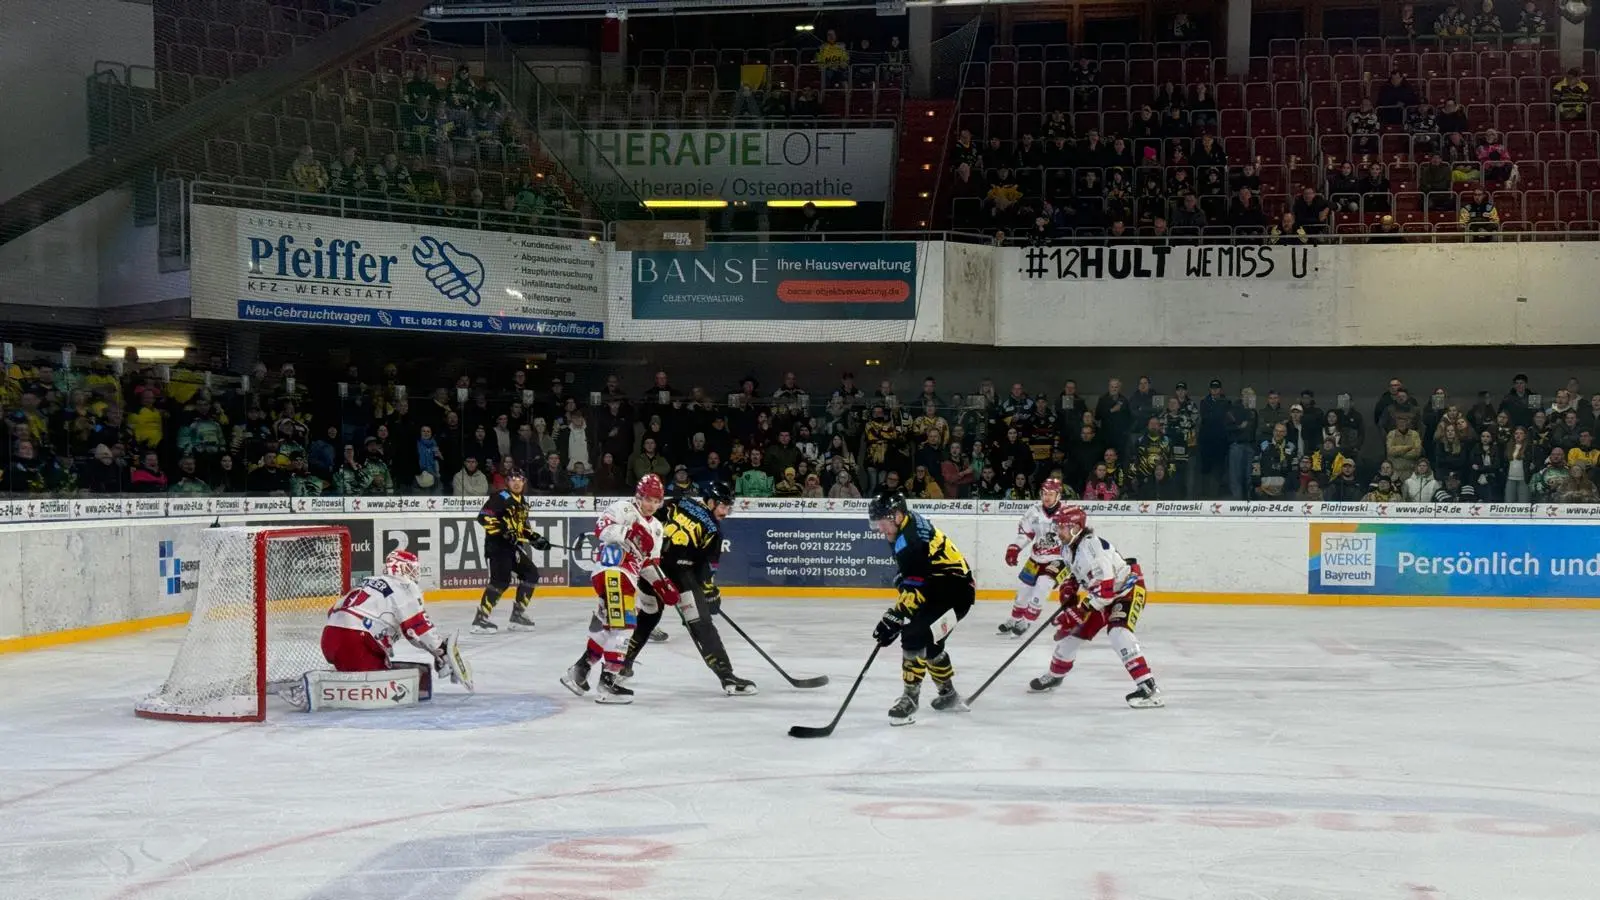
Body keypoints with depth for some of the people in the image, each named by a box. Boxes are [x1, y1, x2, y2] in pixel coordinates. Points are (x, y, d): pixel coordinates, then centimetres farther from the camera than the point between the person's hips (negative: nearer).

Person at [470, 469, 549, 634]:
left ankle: (518, 615, 16)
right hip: (497, 546, -9)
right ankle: (480, 619, -17)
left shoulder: (522, 502, 16)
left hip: (513, 547, 9)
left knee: (531, 574, 9)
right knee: (501, 580, -20)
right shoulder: (500, 498, -11)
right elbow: (484, 517, -21)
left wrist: (535, 537, 13)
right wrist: (503, 531, -26)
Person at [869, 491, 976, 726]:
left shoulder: (911, 540, -25)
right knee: (929, 643, 22)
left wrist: (894, 619, -29)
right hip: (944, 587, 12)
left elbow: (916, 588, -28)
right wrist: (902, 579, 15)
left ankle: (910, 699, -13)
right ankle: (949, 696, 36)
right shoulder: (914, 523, 5)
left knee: (915, 636, -20)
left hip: (954, 592, -11)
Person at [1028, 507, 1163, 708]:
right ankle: (1055, 675, 39)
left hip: (1127, 589, -10)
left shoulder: (1091, 547, -33)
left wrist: (1078, 612, -33)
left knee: (1118, 633, -32)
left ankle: (1148, 688, -37)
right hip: (1101, 593, 10)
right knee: (1073, 631, 14)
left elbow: (1105, 588, -37)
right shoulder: (1068, 547, -2)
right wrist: (1068, 588, 0)